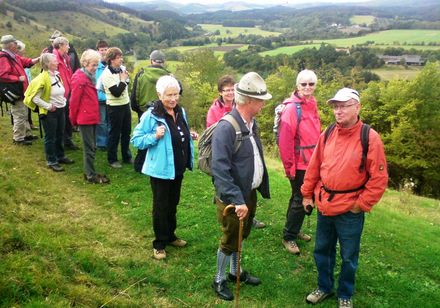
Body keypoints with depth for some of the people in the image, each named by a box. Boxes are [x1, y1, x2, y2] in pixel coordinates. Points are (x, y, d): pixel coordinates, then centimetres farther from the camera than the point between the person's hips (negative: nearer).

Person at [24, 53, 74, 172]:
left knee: (60, 135, 18)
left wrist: (63, 101, 8)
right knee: (50, 137, 4)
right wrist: (48, 106, -17)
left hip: (61, 109, 8)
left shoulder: (57, 75, 5)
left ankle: (60, 156, 33)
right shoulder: (43, 78, -19)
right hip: (49, 112, -8)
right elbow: (35, 98, -20)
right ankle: (52, 161, 15)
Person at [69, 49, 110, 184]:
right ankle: (91, 176, 7)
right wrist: (74, 118, -6)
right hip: (85, 118, -9)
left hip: (92, 117, 9)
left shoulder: (90, 77, 12)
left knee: (91, 146, 14)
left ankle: (89, 172, 24)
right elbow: (74, 100, -14)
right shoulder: (79, 78, -16)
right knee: (90, 147, -1)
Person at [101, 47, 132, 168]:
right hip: (115, 107, -7)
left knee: (126, 132, 15)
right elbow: (116, 92, -23)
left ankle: (126, 156, 30)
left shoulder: (122, 68, 2)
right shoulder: (107, 74, -18)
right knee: (115, 134, 4)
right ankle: (112, 160, 18)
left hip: (125, 104, 7)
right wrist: (123, 80, -15)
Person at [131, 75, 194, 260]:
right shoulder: (151, 115, -18)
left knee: (173, 204, 20)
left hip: (178, 168, 7)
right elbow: (136, 139, -14)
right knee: (161, 207, 5)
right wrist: (154, 136, -28)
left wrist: (190, 136, 0)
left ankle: (170, 236, 38)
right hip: (161, 169, -7)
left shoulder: (181, 112, 4)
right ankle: (159, 244, 21)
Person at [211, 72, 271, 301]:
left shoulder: (251, 123, 1)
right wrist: (236, 200, -31)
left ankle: (235, 272, 46)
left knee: (240, 236, 24)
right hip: (232, 198, -8)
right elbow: (220, 171, -30)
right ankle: (219, 280, 33)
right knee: (230, 240, 11)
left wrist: (262, 187, 9)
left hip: (249, 193, 8)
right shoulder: (226, 128, -26)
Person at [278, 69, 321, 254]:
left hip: (311, 163, 8)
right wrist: (289, 168, -17)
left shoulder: (312, 105, 8)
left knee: (300, 198, 19)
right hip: (299, 165, -8)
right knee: (300, 201, 1)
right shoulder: (292, 108, -17)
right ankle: (289, 237, 16)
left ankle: (294, 230, 35)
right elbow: (285, 141, -19)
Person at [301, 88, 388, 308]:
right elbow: (313, 168, 10)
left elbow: (379, 178, -13)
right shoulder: (327, 135, 2)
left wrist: (362, 204, -12)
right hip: (324, 206, 5)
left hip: (350, 211, -5)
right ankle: (324, 287, 40)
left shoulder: (370, 138, -14)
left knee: (348, 257, 12)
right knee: (322, 250, 19)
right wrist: (307, 194, 11)